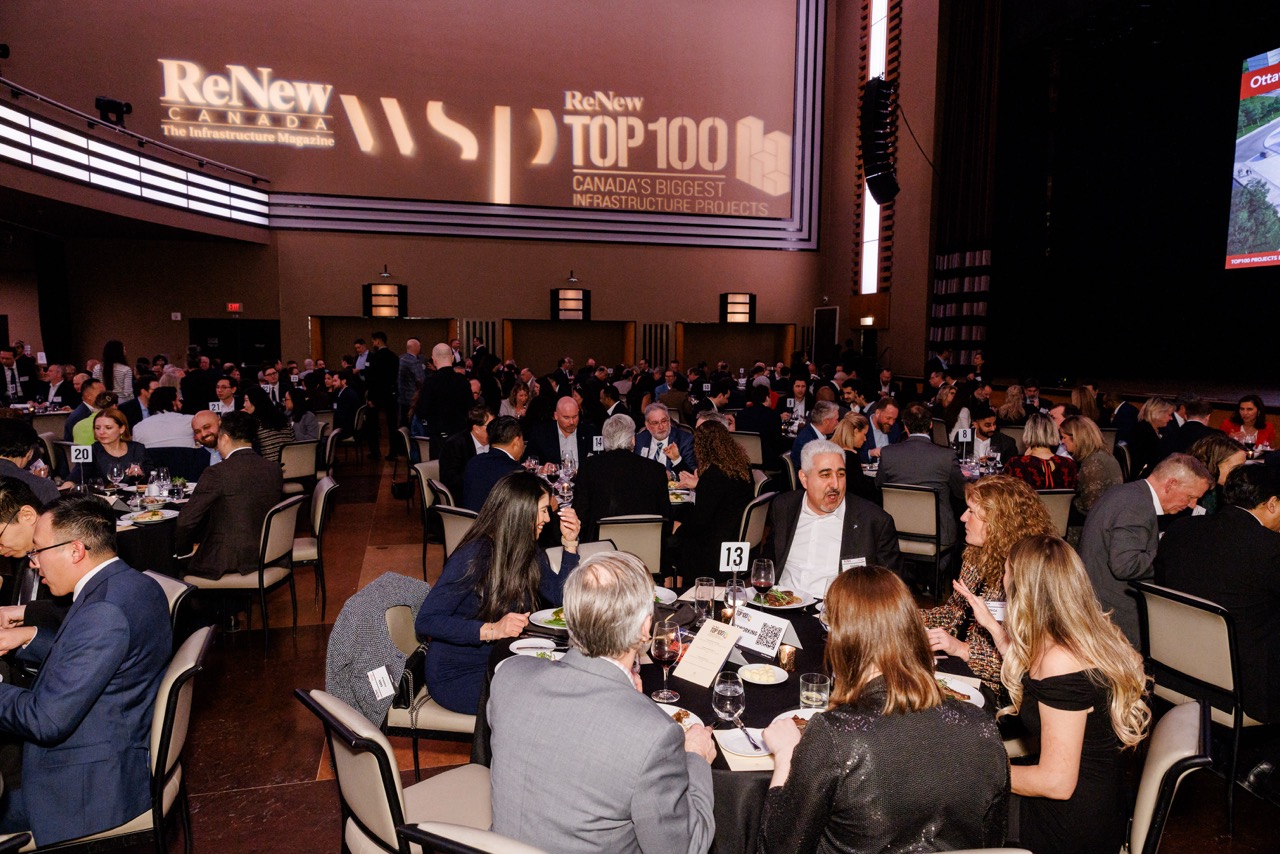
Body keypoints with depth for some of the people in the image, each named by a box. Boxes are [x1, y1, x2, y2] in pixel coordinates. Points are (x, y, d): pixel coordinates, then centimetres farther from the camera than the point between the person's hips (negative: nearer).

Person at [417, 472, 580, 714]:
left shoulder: (530, 554, 3)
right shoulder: (475, 556, -20)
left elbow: (563, 600, 7)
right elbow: (425, 621, -23)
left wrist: (570, 543, -1)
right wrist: (491, 630, -34)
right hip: (456, 675, -7)